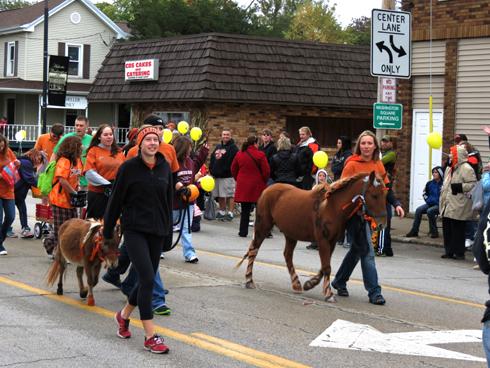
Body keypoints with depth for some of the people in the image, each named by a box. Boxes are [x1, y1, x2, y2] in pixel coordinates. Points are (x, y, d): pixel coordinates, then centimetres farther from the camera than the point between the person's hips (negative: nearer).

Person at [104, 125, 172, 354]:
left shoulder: (165, 167, 6)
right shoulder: (129, 168, -7)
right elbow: (116, 200, -2)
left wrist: (168, 228, 13)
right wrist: (108, 230, 1)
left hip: (156, 231, 5)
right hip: (134, 230, -5)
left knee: (147, 280, 11)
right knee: (147, 278, -14)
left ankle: (124, 315, 37)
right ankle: (150, 337, -9)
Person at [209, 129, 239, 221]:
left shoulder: (233, 148, -4)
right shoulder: (218, 147, 19)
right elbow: (212, 159, 22)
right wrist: (211, 169, 7)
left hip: (228, 176, -7)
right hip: (217, 175, 7)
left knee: (230, 195, -7)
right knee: (220, 196, 13)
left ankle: (230, 213, -6)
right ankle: (222, 212, 22)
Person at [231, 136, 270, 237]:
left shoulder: (239, 154, 5)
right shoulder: (260, 155, -10)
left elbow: (233, 169, 12)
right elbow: (266, 171, -9)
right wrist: (264, 181, 7)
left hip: (243, 186, 4)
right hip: (257, 186, -4)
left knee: (245, 210, 10)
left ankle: (243, 231, 11)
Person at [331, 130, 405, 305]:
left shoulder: (378, 165, 6)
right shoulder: (352, 165, -11)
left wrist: (396, 204, -4)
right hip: (354, 211, -7)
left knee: (357, 249, 19)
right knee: (367, 251, -9)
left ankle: (339, 282, 36)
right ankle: (374, 292, -6)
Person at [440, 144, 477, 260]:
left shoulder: (466, 168, -10)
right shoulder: (449, 168, 20)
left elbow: (473, 184, -16)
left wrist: (460, 187, -24)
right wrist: (442, 200, 23)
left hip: (458, 206, -9)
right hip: (448, 205, 9)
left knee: (457, 230, -6)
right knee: (447, 229, 10)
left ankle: (459, 252, 1)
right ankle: (449, 251, 18)